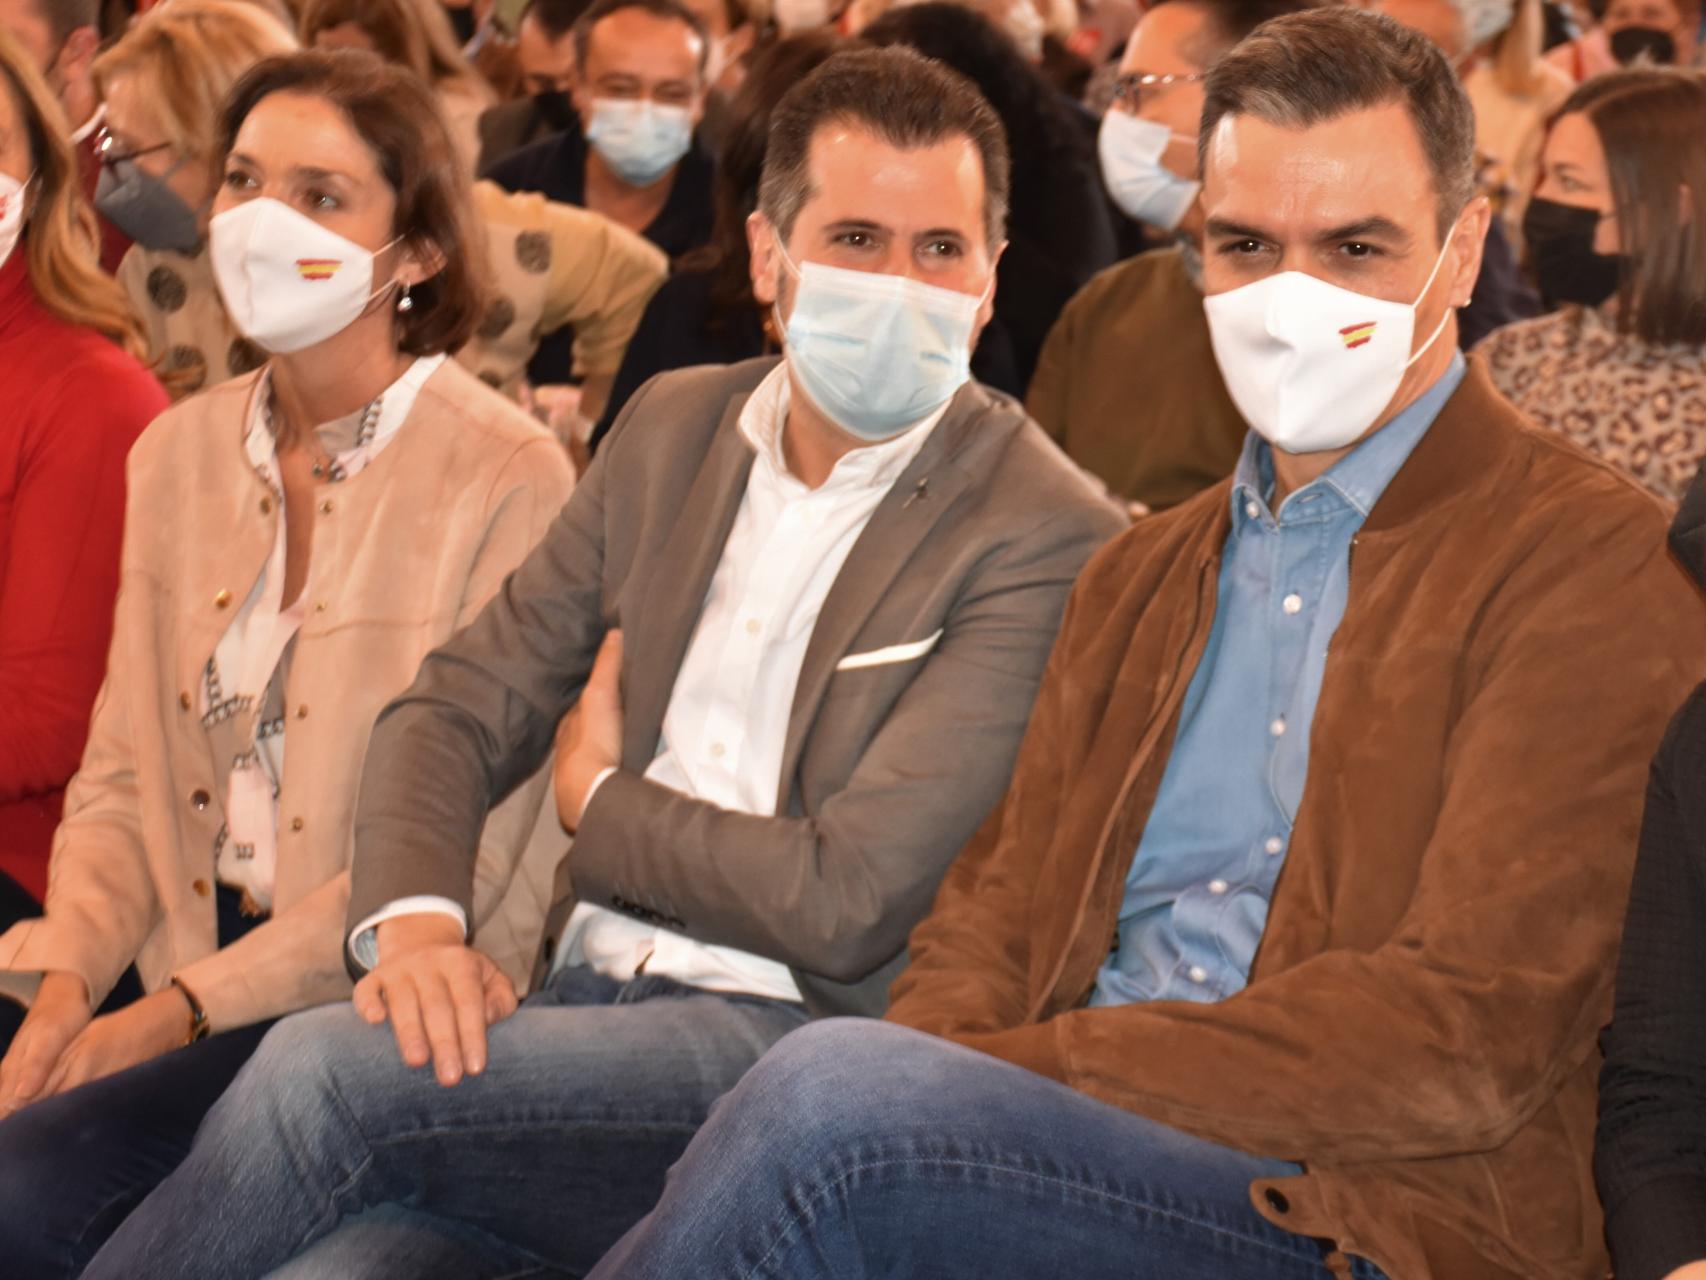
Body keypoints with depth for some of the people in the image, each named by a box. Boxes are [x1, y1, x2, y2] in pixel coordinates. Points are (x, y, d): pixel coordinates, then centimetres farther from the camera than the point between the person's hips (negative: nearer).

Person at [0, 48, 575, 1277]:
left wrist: (181, 1008, -16)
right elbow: (124, 776, 11)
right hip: (195, 973, 5)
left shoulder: (507, 478, -9)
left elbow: (456, 853, -12)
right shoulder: (179, 453, 11)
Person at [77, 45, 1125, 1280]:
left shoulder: (1046, 538, -8)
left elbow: (847, 899, -14)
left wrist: (600, 795, 2)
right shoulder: (673, 426, 13)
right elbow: (455, 709, 12)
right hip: (586, 998, 5)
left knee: (322, 1070, -26)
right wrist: (414, 920, -9)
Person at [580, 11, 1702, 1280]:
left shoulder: (1599, 566, -2)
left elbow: (1463, 1042, -12)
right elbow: (996, 902, 18)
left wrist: (1007, 1074, -15)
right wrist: (937, 1058, -7)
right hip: (1080, 1156, 5)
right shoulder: (1139, 575, 23)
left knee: (837, 1095, -29)